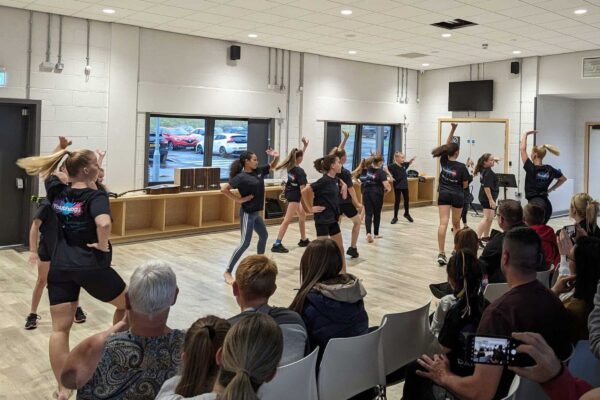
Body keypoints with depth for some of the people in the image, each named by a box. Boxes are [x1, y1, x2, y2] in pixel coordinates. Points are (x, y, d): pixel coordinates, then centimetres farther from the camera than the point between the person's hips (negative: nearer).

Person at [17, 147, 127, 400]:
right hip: (91, 266, -5)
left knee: (60, 328, 8)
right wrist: (103, 246, -17)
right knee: (127, 304, 20)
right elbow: (104, 223, -33)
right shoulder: (95, 196, -13)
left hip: (59, 268, 6)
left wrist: (61, 152, 28)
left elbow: (48, 171, 28)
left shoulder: (56, 192, 5)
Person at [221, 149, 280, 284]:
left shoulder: (259, 171, 4)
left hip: (256, 212, 9)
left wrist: (276, 157, -3)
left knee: (264, 235, 22)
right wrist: (238, 199, -18)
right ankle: (228, 272, -6)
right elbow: (224, 189, -20)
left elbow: (272, 166, 17)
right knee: (245, 242, -11)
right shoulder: (241, 177, -18)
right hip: (247, 213, -9)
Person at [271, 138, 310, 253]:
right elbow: (302, 188, -20)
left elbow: (299, 155, 22)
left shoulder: (290, 166, 2)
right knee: (287, 220, -8)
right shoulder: (300, 171, -21)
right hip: (294, 196, -10)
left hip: (290, 193, 10)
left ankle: (303, 240, 31)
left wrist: (305, 146, 19)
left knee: (302, 215, 21)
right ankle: (277, 245, -9)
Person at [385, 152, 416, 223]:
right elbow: (385, 168, -27)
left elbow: (409, 163, 22)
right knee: (397, 201, 1)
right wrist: (390, 175, -27)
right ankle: (395, 217, 12)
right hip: (397, 186, -6)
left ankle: (407, 214, 36)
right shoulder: (393, 166, -17)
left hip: (405, 185, 6)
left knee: (407, 200, 15)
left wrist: (412, 159, 1)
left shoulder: (404, 164, 2)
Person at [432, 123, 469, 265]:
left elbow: (447, 144, 8)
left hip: (444, 195, 2)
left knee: (443, 223, -9)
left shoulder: (444, 161, -3)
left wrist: (453, 129, 3)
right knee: (456, 224, 17)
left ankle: (441, 254, -20)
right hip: (457, 196, -1)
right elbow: (465, 185, -3)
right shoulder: (461, 167, -12)